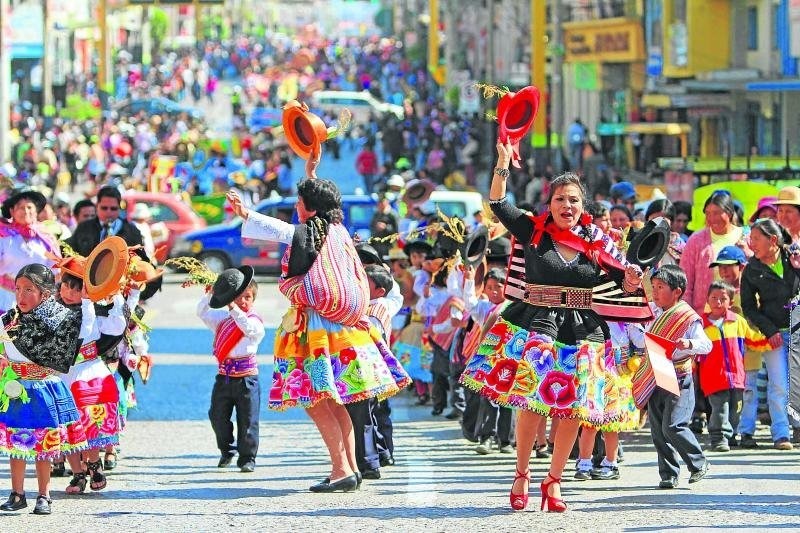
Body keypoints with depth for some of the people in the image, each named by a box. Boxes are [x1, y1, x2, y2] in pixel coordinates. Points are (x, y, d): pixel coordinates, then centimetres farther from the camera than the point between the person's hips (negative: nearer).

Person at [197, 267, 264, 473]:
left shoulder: (255, 321, -6)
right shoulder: (222, 318, 10)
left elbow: (248, 327, -26)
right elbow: (202, 312, 7)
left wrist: (234, 309, -33)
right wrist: (209, 295, -7)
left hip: (246, 378, -5)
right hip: (224, 376, 5)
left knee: (247, 421, -2)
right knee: (218, 416, 9)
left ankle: (247, 457, 9)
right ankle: (226, 451, 30)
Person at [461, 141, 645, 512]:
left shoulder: (596, 243, 6)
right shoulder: (533, 232, 3)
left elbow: (622, 286, 11)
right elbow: (498, 204, -1)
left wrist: (631, 280, -11)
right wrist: (502, 164, -11)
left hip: (582, 332, 2)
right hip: (536, 325, -2)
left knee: (572, 408, 1)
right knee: (531, 401, -10)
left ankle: (554, 480, 13)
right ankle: (522, 475, 6)